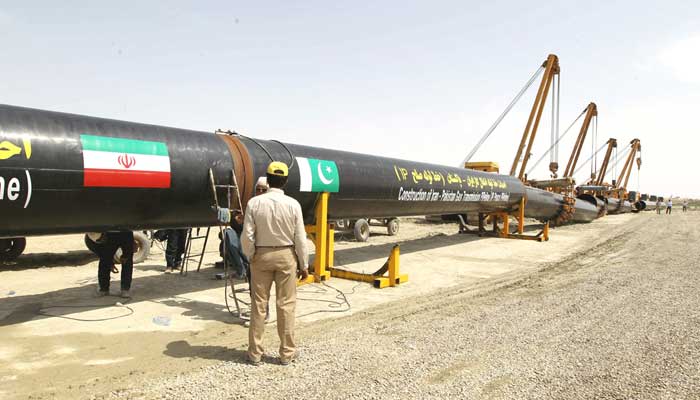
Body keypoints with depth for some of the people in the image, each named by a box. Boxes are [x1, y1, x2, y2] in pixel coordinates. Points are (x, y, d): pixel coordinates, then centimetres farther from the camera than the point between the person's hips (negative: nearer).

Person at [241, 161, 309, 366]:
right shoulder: (293, 204, -10)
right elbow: (300, 238, -7)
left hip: (261, 256, 1)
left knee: (258, 304, 10)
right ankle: (287, 353, 15)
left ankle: (255, 353, 18)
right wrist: (304, 265, 2)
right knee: (286, 305, 7)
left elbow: (247, 236, -9)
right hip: (286, 256, -1)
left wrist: (250, 256, 7)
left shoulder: (254, 203, -9)